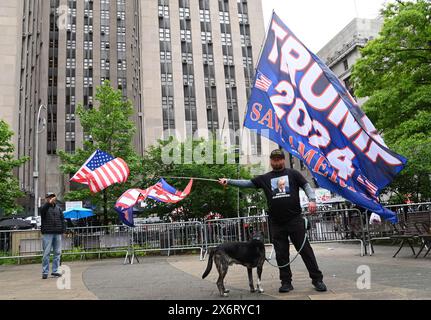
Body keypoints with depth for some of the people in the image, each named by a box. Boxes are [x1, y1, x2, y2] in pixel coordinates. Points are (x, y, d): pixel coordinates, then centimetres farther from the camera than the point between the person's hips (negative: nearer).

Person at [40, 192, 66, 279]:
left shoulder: (58, 208, 15)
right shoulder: (45, 208, 2)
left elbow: (62, 219, 15)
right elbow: (42, 210, -23)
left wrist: (63, 229, 3)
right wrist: (49, 203, -37)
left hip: (57, 233, 5)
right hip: (48, 233, -4)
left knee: (57, 253, 6)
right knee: (46, 253, -3)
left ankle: (55, 271, 14)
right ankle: (45, 272, 2)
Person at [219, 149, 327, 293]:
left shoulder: (293, 174, 7)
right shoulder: (265, 178, 11)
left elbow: (306, 186, 2)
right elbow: (247, 183, 7)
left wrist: (312, 200, -16)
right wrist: (229, 181, -1)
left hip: (295, 220, -2)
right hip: (276, 223, 2)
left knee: (305, 249, 1)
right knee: (281, 254, 7)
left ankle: (317, 279, 11)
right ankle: (286, 282, 18)